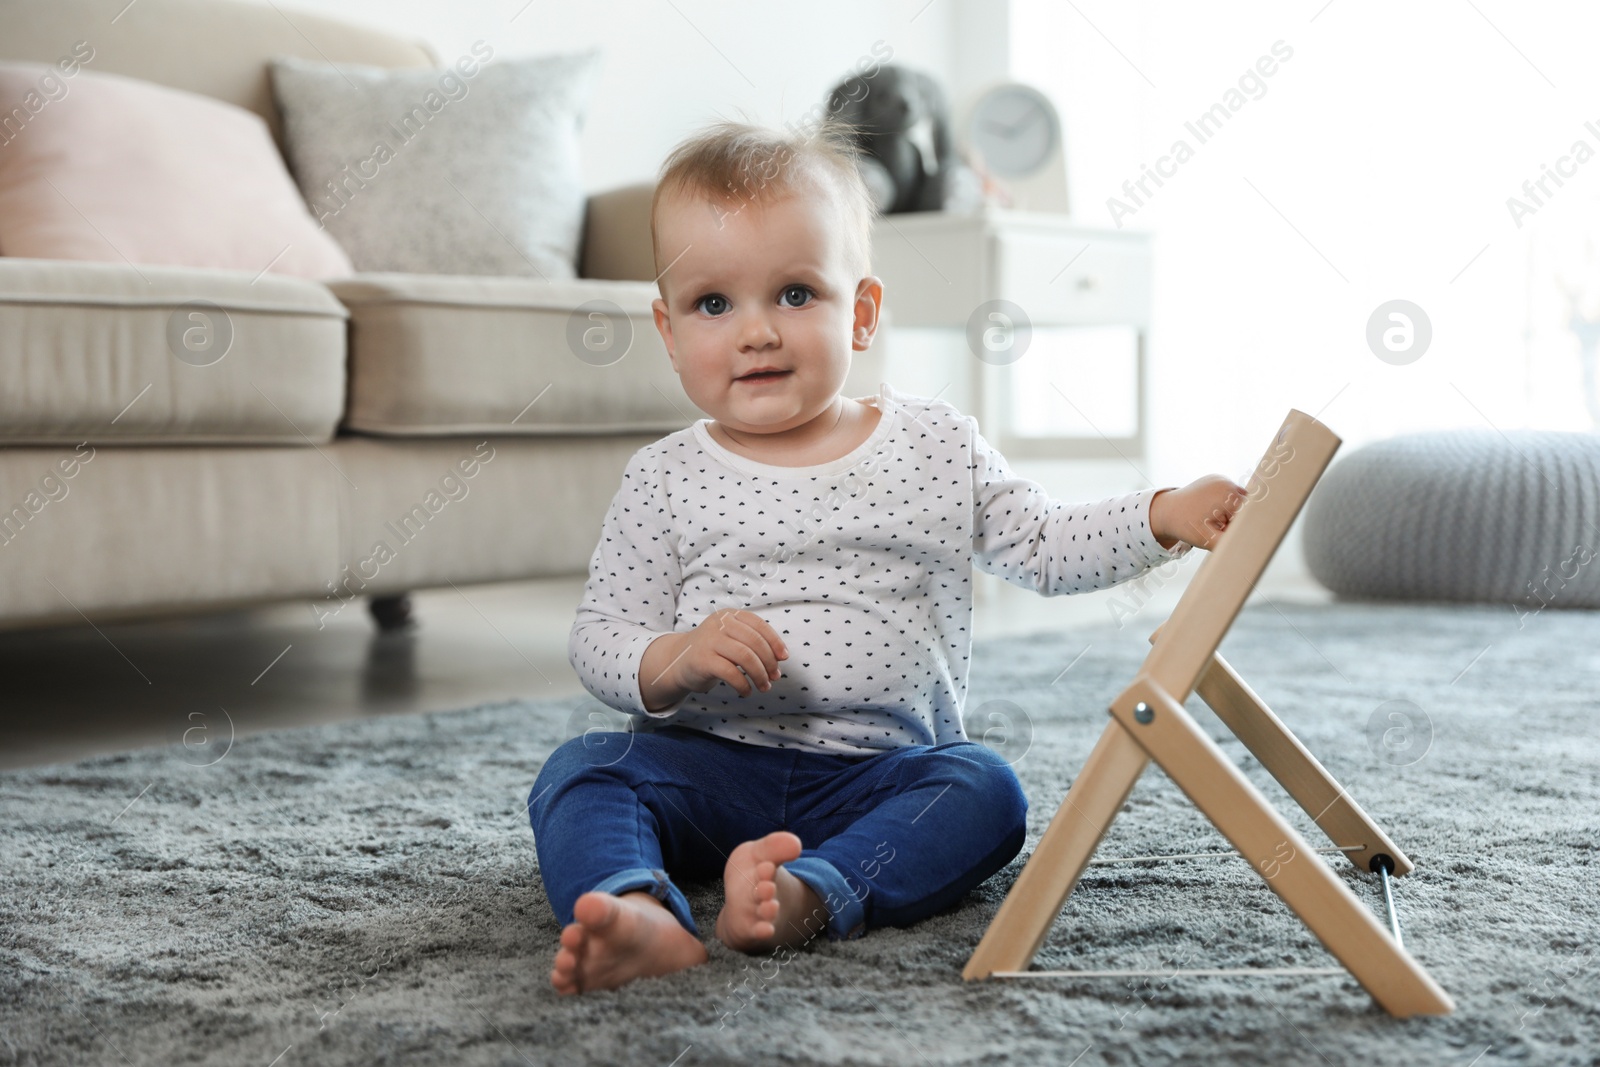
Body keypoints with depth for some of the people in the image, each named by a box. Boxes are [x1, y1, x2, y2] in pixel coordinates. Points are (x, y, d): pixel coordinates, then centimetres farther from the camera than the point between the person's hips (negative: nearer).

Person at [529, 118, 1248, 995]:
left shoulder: (940, 449, 5)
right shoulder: (663, 480, 2)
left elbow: (1048, 550, 10)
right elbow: (598, 638, 3)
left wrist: (1166, 516, -5)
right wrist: (676, 659, -19)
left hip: (885, 772, 0)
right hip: (708, 767, 0)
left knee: (985, 791, -27)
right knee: (579, 772, -22)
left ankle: (806, 896, -45)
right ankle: (641, 913, -49)